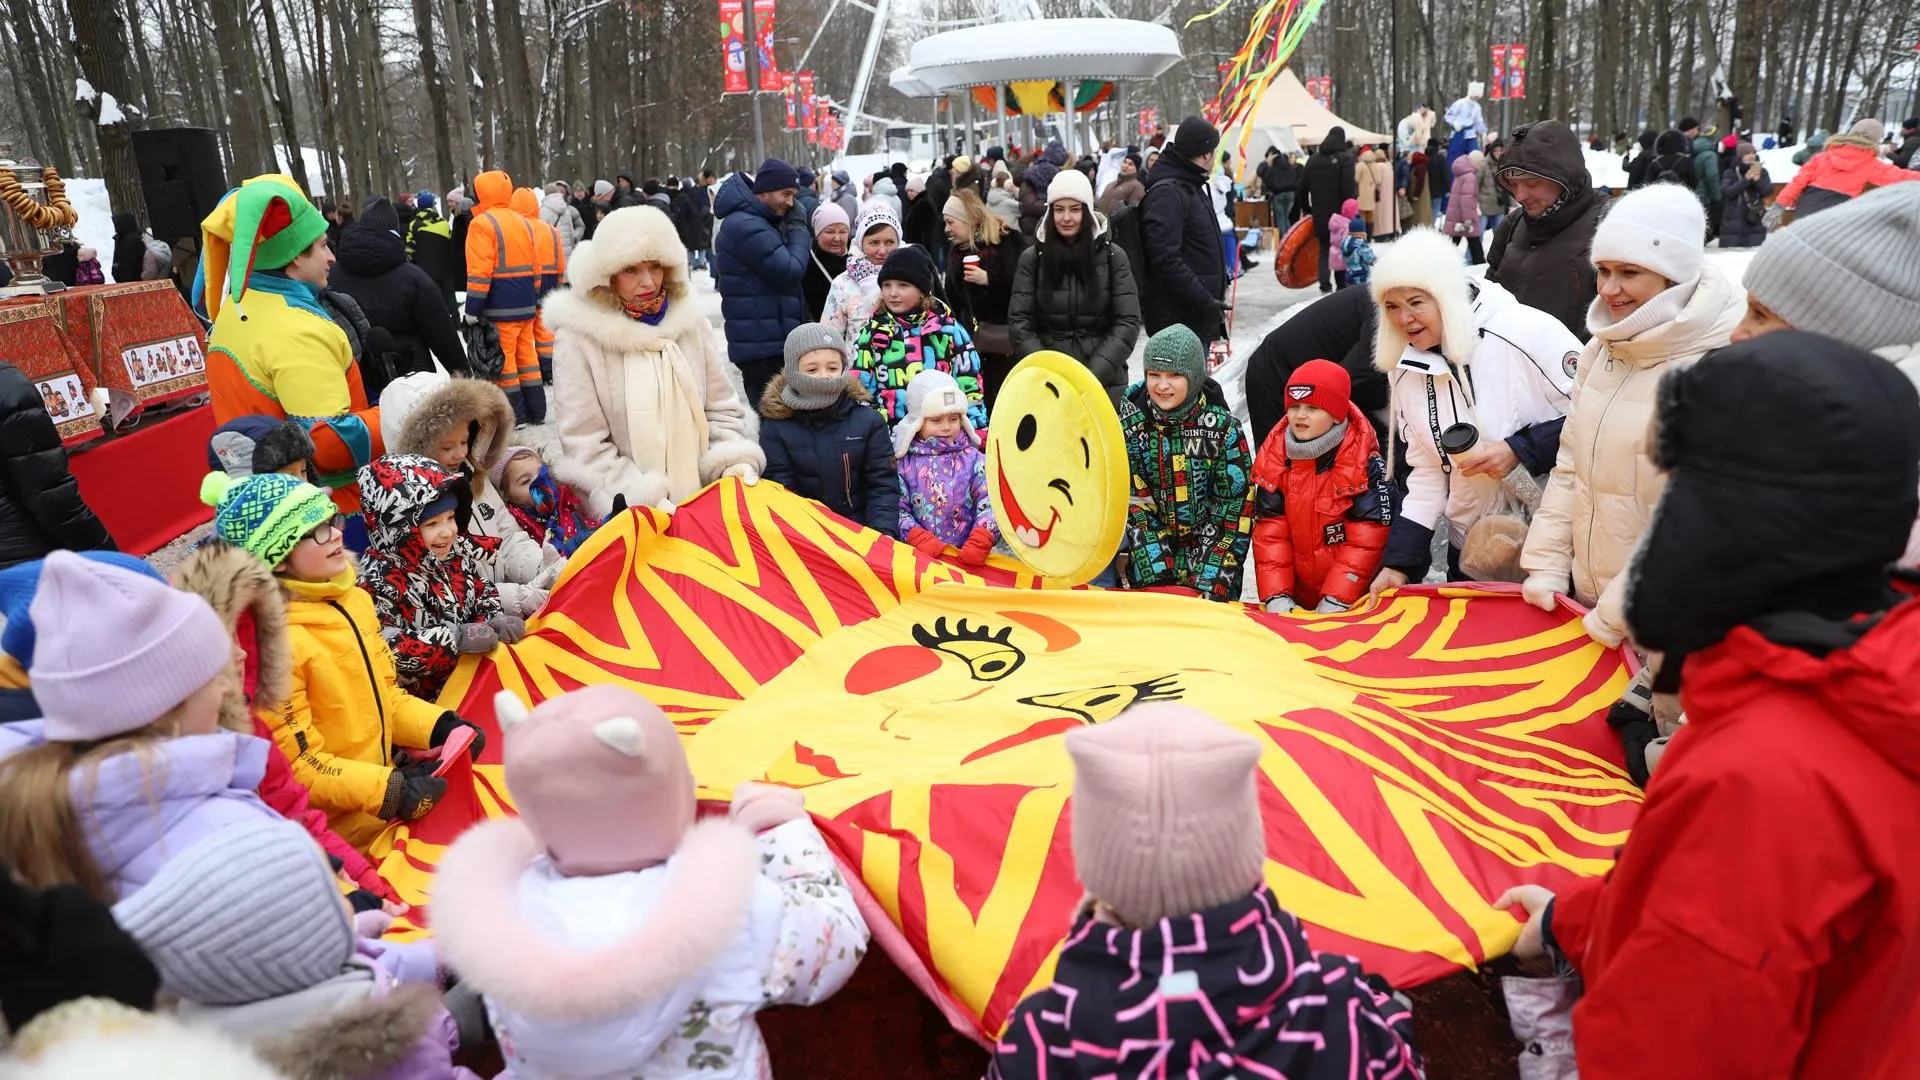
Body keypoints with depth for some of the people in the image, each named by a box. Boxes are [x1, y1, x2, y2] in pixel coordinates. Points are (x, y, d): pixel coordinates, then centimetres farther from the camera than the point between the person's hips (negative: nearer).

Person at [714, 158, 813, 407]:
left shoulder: (756, 223, 19)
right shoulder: (746, 226, -15)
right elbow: (791, 272, -18)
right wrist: (799, 233, -5)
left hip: (767, 341, 11)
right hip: (763, 346, -11)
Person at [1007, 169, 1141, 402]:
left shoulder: (1112, 256, 2)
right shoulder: (1032, 258, 3)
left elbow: (1127, 322, -3)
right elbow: (1019, 322, -1)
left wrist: (1092, 375, -14)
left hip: (1104, 381, 0)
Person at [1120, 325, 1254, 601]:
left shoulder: (1224, 428, -6)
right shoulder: (1130, 425, -3)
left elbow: (1235, 506, -7)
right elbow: (1132, 502, -7)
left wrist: (1213, 579, -15)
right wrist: (1156, 570, -16)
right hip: (1150, 560, 1)